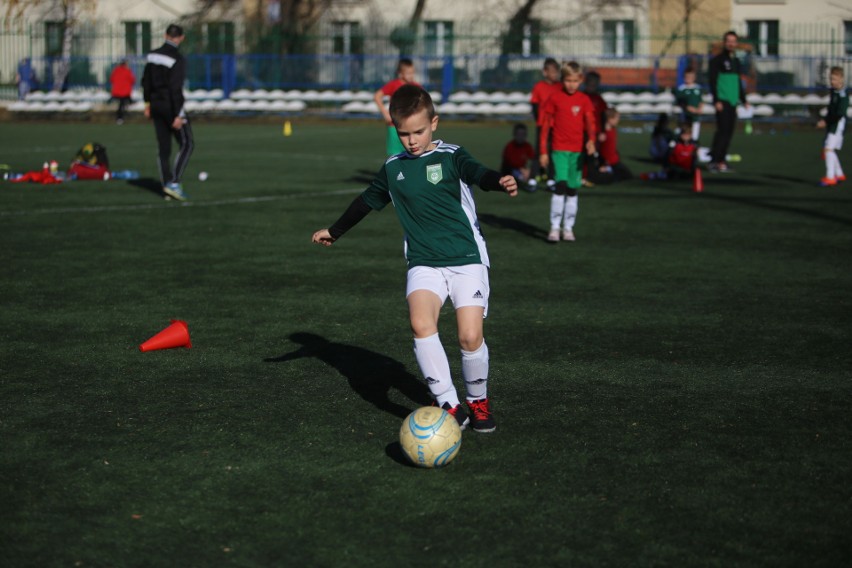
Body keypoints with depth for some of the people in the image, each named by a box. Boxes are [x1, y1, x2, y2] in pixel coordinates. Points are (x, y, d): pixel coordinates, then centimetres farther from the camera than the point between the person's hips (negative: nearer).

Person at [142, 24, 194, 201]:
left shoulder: (153, 55, 6)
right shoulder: (177, 59, -17)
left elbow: (146, 81, 12)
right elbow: (176, 89, -20)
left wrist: (148, 103, 22)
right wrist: (178, 115, -18)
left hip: (156, 105, 7)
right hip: (171, 105, -7)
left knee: (164, 147, 11)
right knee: (187, 144, 2)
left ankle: (167, 188, 13)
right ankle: (173, 183, -8)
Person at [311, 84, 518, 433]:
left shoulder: (451, 157, -2)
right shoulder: (393, 169, 11)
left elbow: (477, 173, -23)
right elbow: (367, 201, 28)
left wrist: (499, 182, -46)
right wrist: (335, 231, 39)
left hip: (466, 260, -3)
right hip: (424, 263, 3)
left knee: (470, 337, -13)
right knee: (421, 323, -25)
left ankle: (478, 401, 15)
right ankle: (449, 405, -18)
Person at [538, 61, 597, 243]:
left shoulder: (584, 100, 6)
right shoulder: (555, 99, 2)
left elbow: (590, 122, -4)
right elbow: (546, 125, 5)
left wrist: (591, 140, -25)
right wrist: (543, 152, 3)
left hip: (578, 150, 2)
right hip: (559, 149, -2)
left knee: (572, 189, 6)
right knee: (560, 185, -15)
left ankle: (568, 228, 15)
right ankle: (554, 228, -11)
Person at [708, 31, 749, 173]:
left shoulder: (736, 61, 18)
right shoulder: (717, 60, -3)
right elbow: (712, 81, -9)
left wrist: (743, 100, 23)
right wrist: (716, 100, -17)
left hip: (733, 102, 7)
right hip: (722, 101, -7)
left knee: (729, 132, 5)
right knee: (722, 130, -13)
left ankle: (721, 160, 11)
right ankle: (714, 161, -12)